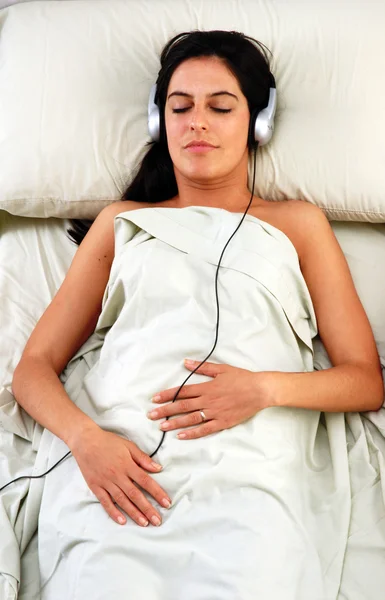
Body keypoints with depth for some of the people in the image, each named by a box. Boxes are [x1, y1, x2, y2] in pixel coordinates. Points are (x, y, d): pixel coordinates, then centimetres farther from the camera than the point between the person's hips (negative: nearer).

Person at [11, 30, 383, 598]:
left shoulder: (298, 224, 22)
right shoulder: (122, 222, 24)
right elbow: (35, 366, 17)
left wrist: (266, 387, -6)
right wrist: (86, 438, -6)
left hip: (242, 478, 0)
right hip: (113, 469, 1)